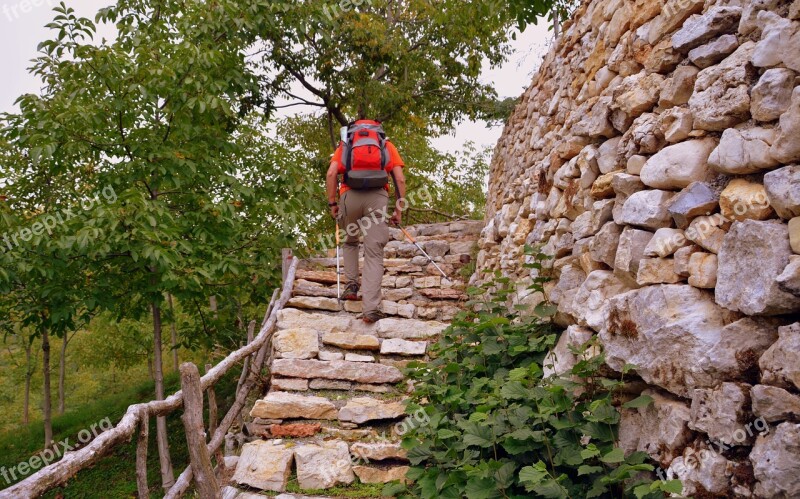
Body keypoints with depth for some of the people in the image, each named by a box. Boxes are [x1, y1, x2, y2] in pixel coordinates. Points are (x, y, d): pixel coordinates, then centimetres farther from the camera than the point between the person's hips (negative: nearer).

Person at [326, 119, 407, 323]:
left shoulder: (345, 144, 24)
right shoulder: (387, 145, 24)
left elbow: (331, 173, 4)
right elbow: (400, 179, 10)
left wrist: (332, 203, 7)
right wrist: (399, 209, 13)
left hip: (349, 196, 1)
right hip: (377, 197, -1)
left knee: (350, 241, 28)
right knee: (374, 254, -2)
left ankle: (351, 285, 17)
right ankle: (371, 309, -11)